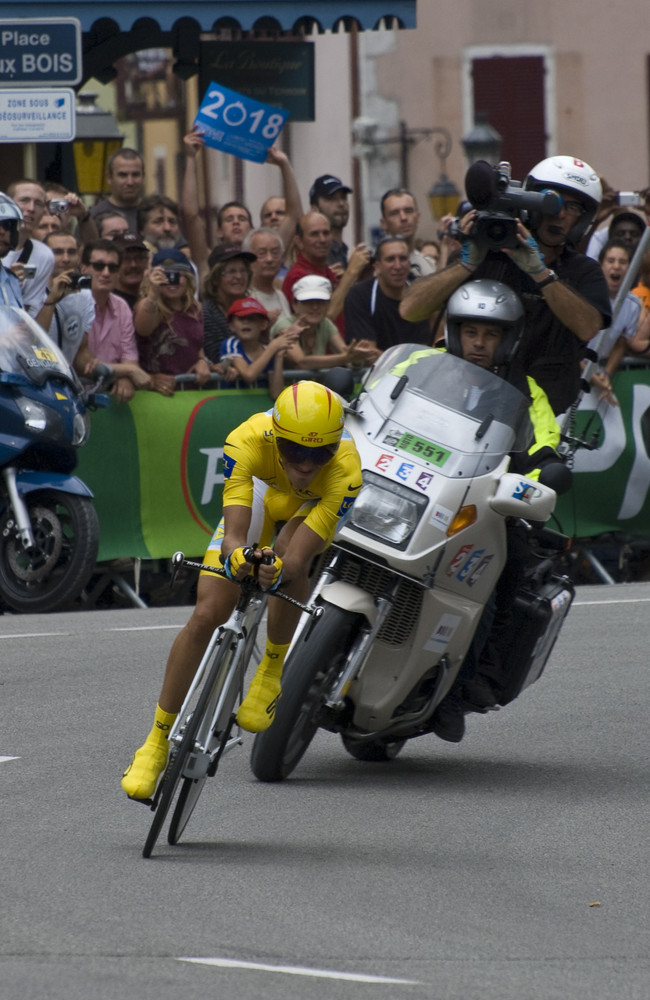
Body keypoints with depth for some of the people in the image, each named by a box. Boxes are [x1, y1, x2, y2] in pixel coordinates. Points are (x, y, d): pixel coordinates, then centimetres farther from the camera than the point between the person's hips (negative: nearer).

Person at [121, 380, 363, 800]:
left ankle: (272, 671, -9)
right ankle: (157, 744, 2)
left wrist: (279, 569, -67)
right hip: (261, 492, 1)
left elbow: (299, 555, -46)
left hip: (319, 505, -1)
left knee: (288, 559, -36)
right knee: (206, 616, -12)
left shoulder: (345, 469, -41)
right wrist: (236, 554, -69)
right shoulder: (248, 442, -40)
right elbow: (234, 534, -47)